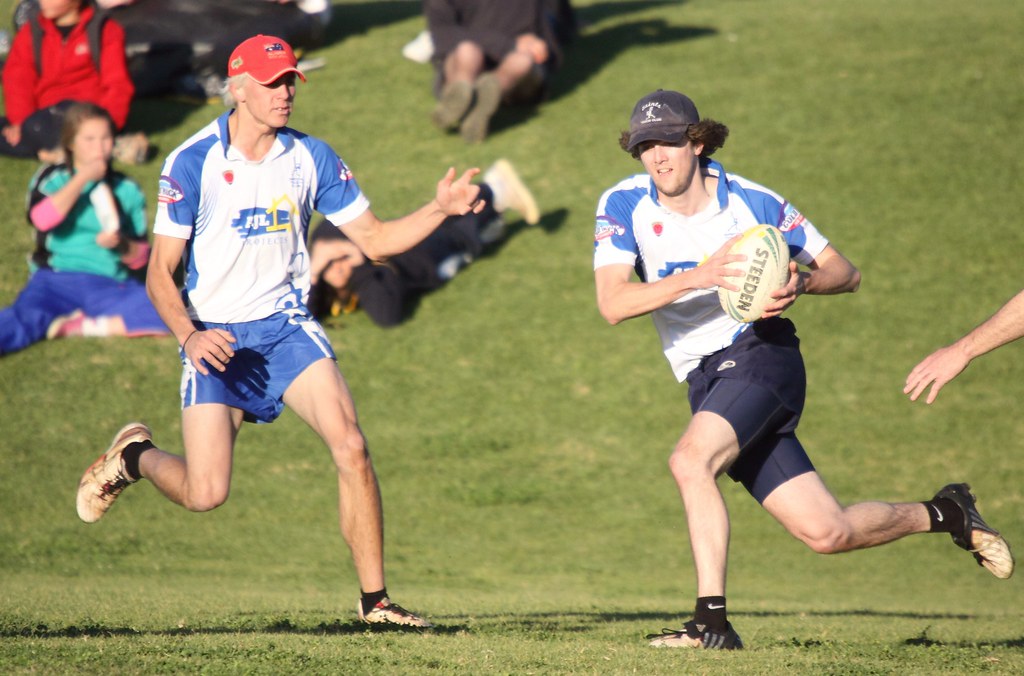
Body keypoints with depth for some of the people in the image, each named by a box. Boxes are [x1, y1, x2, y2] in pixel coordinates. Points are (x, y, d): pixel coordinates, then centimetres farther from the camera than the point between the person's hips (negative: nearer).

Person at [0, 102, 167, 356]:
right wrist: (82, 178, -11)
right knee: (25, 317, -35)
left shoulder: (127, 190, 14)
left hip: (111, 286, 3)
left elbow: (141, 257, 13)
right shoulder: (51, 178, 8)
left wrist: (122, 245, -9)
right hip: (56, 280, -3)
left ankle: (84, 326, -29)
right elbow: (42, 218, -14)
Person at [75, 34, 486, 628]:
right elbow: (161, 273, -7)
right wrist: (189, 335, -24)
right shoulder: (193, 162, -9)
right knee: (205, 494, -10)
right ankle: (137, 455, 25)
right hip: (215, 338, -3)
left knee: (352, 448, -18)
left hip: (288, 327, 3)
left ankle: (375, 598, -8)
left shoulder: (311, 157, 1)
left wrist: (440, 210, -10)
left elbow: (375, 240, 7)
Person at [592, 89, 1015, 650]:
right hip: (704, 383, 3)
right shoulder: (624, 205, -3)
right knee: (825, 532, 1)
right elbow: (612, 304, -17)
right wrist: (698, 277, -28)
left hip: (758, 353, -3)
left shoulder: (752, 202, -6)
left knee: (690, 460, -31)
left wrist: (801, 282, -21)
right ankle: (944, 514, 25)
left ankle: (712, 620, -25)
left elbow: (845, 273, 2)